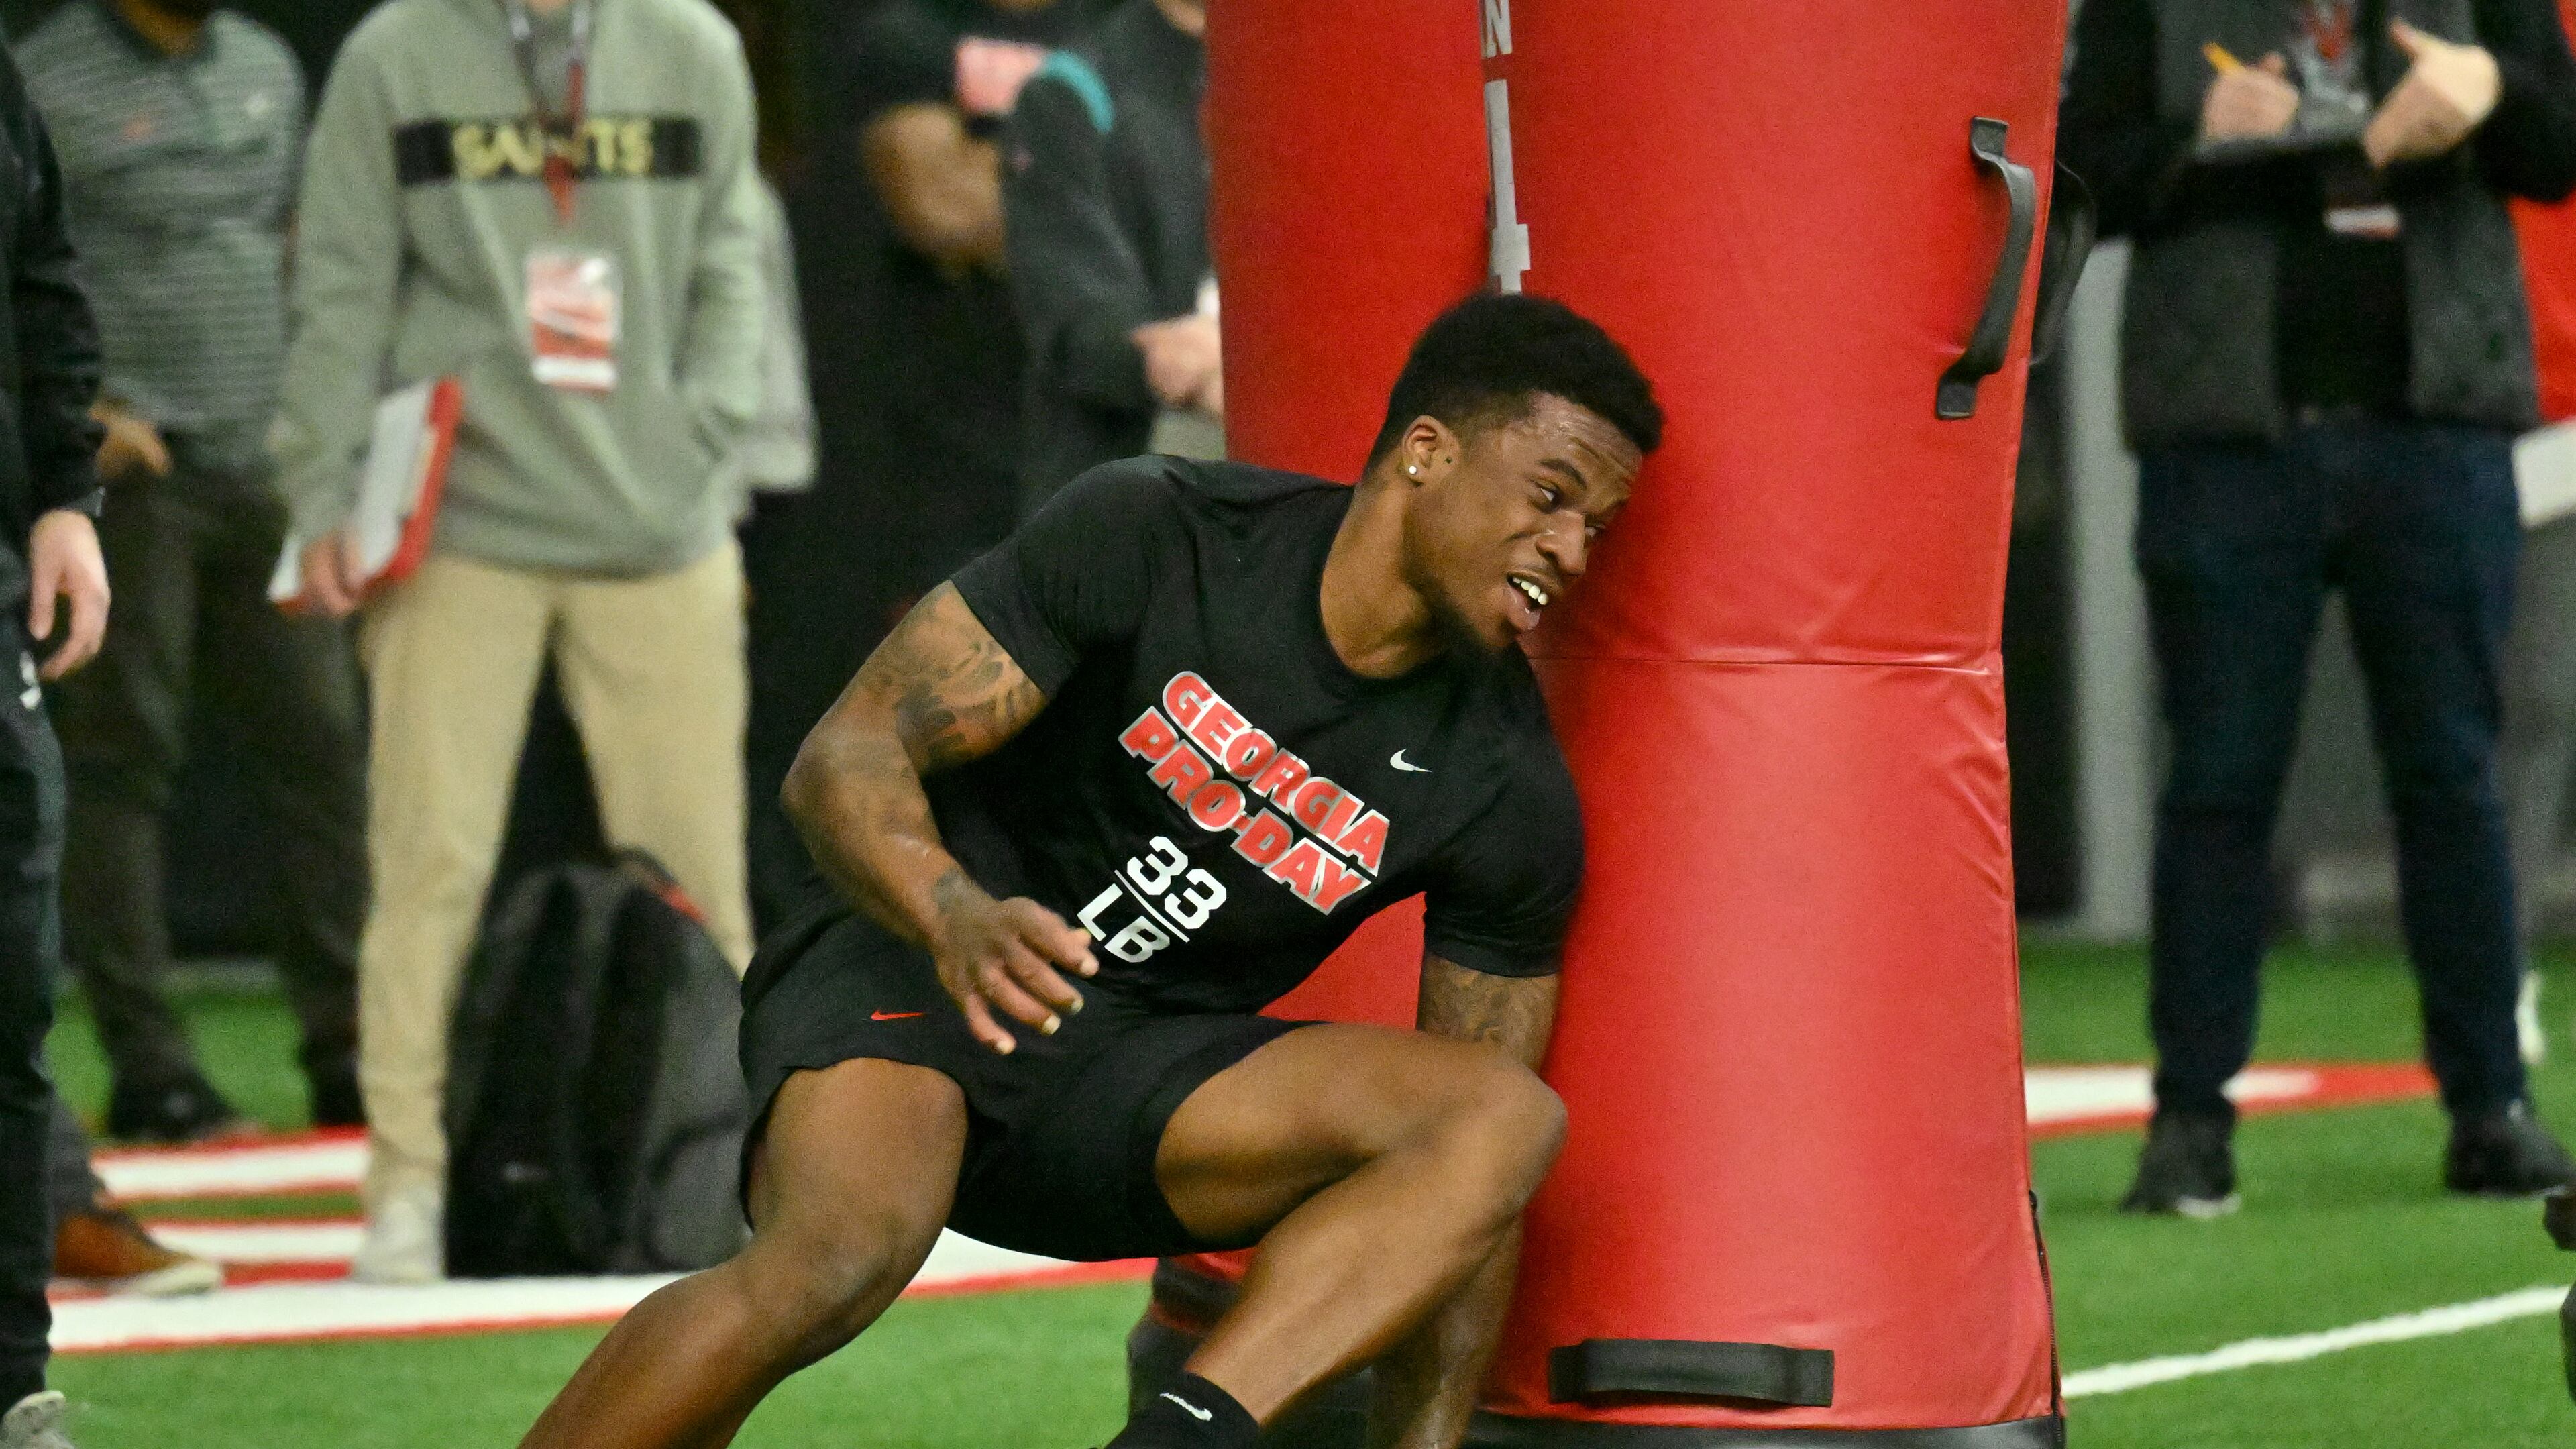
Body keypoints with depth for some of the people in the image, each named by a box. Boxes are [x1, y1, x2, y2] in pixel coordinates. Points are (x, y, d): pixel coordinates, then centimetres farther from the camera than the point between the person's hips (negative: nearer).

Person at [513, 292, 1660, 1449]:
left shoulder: (1511, 798, -5)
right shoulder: (1151, 538, -13)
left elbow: (1465, 1202, 0)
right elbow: (846, 757, -13)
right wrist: (958, 920, -35)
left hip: (1136, 1078, 4)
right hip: (907, 967, -4)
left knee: (1509, 1120, -22)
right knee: (839, 1257, -37)